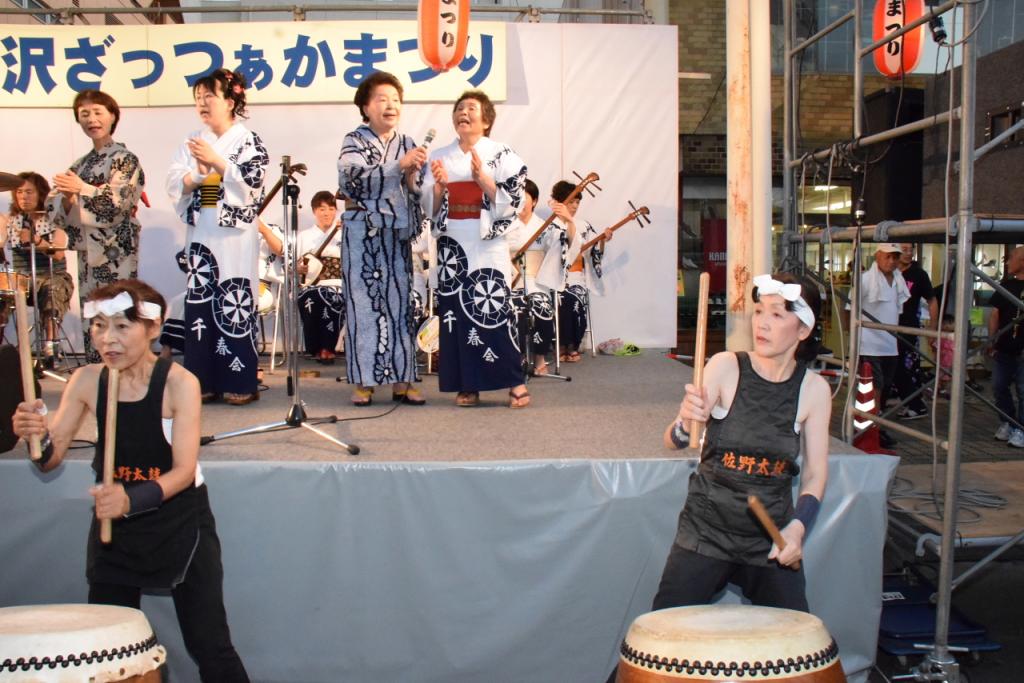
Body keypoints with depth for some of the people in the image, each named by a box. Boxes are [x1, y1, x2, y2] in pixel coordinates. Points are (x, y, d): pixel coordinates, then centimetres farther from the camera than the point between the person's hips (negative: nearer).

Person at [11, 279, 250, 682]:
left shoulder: (179, 383, -18)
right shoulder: (86, 381, -6)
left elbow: (185, 470, -21)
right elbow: (51, 460, -6)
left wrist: (133, 499, -39)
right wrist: (37, 436, -28)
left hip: (179, 522, -4)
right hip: (114, 524, 4)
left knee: (209, 646, -2)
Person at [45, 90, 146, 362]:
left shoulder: (124, 159, -1)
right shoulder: (79, 166, 16)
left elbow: (120, 201, -13)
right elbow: (55, 211, 12)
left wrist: (82, 189, -19)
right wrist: (67, 198, -10)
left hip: (115, 254, -6)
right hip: (87, 252, 6)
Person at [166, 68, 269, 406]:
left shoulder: (249, 142, 0)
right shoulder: (192, 143, 13)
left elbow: (252, 185, -10)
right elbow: (174, 184, 5)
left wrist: (217, 161, -15)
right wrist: (197, 175, -13)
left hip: (235, 235, -5)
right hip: (200, 234, 5)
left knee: (235, 305, -5)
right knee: (199, 304, 5)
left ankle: (240, 382, 3)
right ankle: (204, 381, 12)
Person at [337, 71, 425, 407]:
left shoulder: (408, 144, 13)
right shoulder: (354, 140, 1)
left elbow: (417, 194, 13)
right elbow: (353, 181, -17)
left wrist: (412, 178, -10)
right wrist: (399, 165, -22)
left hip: (397, 235, 4)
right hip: (362, 234, -4)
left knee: (399, 302, 2)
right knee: (364, 302, -3)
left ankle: (401, 379, 7)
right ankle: (363, 380, 3)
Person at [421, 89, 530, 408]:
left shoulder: (501, 155, 1)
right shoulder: (439, 157, 11)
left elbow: (513, 205, -6)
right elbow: (429, 208, 9)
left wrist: (483, 178, -14)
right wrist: (439, 185, -10)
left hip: (487, 246, -3)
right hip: (452, 246, 4)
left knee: (494, 309, -9)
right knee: (457, 311, 2)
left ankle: (516, 382, 1)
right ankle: (467, 386, 10)